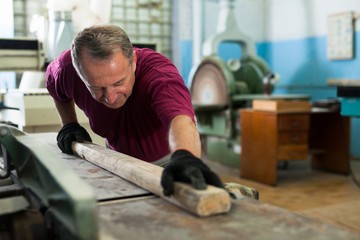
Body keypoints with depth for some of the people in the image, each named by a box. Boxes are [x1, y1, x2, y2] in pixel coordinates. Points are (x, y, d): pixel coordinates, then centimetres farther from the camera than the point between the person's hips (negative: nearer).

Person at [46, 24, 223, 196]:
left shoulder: (158, 72, -40)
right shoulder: (67, 69, -27)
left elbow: (181, 118, -60)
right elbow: (54, 83, 0)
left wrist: (184, 157, -81)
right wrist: (69, 124, -11)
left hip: (167, 159, -4)